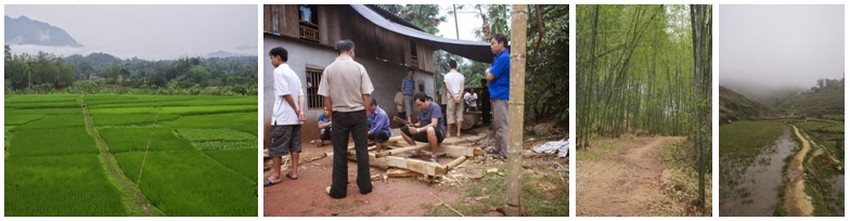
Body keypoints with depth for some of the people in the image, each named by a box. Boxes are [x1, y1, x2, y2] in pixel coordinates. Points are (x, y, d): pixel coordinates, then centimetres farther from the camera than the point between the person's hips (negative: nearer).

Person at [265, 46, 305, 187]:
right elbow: (300, 94, 9)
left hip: (282, 116, -8)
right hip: (295, 117, 8)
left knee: (276, 146, -1)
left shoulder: (278, 71, -9)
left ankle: (276, 175, 3)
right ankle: (294, 172, 13)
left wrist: (296, 110, -8)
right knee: (294, 144, 10)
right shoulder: (293, 73, 17)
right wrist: (300, 111, -2)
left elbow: (286, 94, -16)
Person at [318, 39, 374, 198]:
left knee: (340, 152, 6)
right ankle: (365, 185, 14)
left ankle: (338, 189, 11)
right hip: (358, 113, -1)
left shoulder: (329, 69, -2)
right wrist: (364, 113, 10)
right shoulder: (359, 67, -5)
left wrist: (332, 113, 11)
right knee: (361, 150, 8)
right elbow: (366, 95, -4)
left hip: (339, 114, 1)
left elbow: (326, 97, -2)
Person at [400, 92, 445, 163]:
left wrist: (418, 130, -34)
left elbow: (434, 124, -28)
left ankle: (434, 156, -28)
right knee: (403, 130, -2)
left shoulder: (434, 107, -17)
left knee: (430, 129, -44)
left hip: (438, 134, -7)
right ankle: (418, 152, 6)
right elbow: (420, 123, 13)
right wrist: (413, 125, -10)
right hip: (425, 132, 8)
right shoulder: (422, 109, 5)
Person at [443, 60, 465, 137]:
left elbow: (448, 88, -9)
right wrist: (459, 97, -9)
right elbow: (462, 87, -4)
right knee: (459, 114, 4)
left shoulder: (447, 76, -1)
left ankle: (449, 133, 4)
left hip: (450, 97, -2)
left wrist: (454, 96, -10)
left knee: (450, 114, 2)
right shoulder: (461, 75, 5)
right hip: (459, 96, 2)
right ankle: (458, 132, 0)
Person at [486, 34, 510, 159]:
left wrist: (488, 72, 4)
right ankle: (499, 150, 22)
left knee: (502, 126, -7)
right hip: (498, 95, 11)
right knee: (498, 125, 14)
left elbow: (490, 76, -15)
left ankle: (505, 153, -4)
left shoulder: (503, 57, -15)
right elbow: (491, 74, 20)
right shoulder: (499, 57, 18)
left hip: (501, 96, -10)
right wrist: (489, 72, 0)